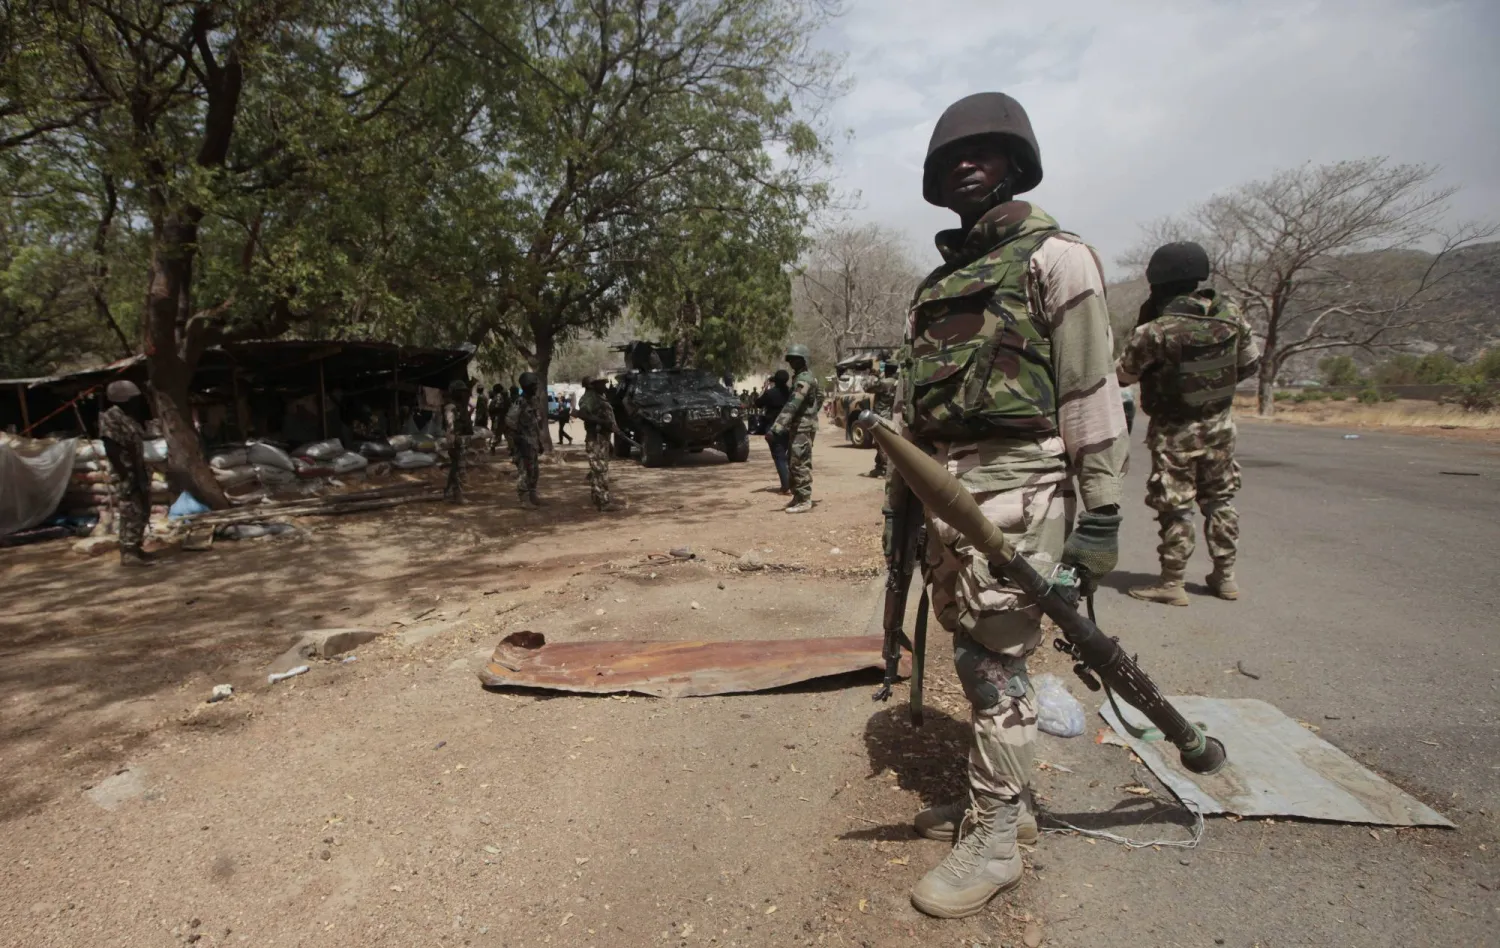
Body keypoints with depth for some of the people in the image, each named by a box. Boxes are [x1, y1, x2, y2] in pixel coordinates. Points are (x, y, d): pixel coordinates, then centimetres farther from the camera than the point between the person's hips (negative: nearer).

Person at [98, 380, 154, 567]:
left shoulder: (129, 417, 15)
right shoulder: (110, 417, -13)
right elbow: (111, 449, -18)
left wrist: (143, 471, 17)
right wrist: (125, 474, -22)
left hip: (137, 472, 10)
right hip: (126, 475, -10)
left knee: (141, 511, 14)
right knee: (130, 513, -8)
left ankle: (135, 548, 23)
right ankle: (128, 553, -5)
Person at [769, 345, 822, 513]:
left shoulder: (804, 379, -17)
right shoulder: (802, 378, 15)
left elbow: (791, 405, -27)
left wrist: (776, 427, -33)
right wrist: (786, 427, 25)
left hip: (803, 427, -10)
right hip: (799, 426, 10)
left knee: (800, 464, -8)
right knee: (792, 462, 14)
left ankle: (804, 501, -4)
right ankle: (798, 496, 22)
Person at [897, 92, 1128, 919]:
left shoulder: (1052, 257, -2)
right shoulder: (937, 283, 19)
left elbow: (1092, 390, -9)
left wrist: (1102, 512, -13)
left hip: (1013, 487, -7)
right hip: (943, 488, 7)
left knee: (995, 662, -3)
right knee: (972, 654, 14)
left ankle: (992, 841, 11)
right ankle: (1001, 797, 31)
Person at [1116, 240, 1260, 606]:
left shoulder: (1154, 331, -23)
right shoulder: (1230, 314, -6)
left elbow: (1123, 376, -11)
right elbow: (1250, 364, 5)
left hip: (1174, 431, -5)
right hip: (1219, 425, 5)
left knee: (1175, 507, 3)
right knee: (1220, 499, 17)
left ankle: (1171, 583, 10)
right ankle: (1225, 575, 27)